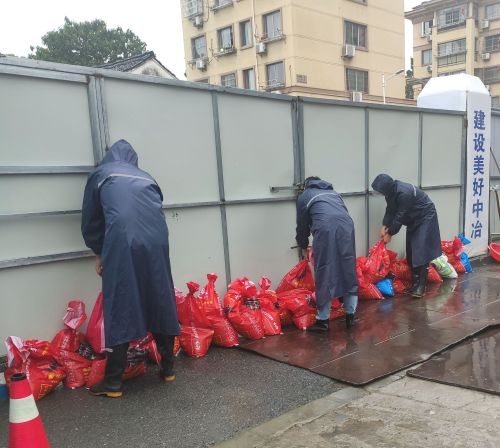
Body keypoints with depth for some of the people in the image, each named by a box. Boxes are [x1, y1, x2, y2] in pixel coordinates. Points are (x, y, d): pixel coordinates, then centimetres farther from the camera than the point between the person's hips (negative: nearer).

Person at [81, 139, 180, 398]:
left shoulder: (100, 175, 20)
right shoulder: (146, 177, 28)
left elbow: (90, 221, 22)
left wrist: (99, 253, 37)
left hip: (122, 243, -3)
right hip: (156, 241, 4)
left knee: (120, 308, 1)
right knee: (160, 302, 13)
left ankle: (113, 382, 7)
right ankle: (168, 368, 24)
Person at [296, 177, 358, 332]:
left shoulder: (304, 195, 25)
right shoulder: (333, 192, 37)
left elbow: (302, 224, 27)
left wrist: (304, 247, 44)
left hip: (325, 228, -4)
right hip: (346, 225, 4)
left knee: (325, 274, 4)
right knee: (348, 270, 14)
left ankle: (323, 320, 11)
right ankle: (350, 316, 23)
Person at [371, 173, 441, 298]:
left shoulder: (404, 193, -34)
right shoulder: (392, 191, -8)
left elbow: (400, 216, -28)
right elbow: (390, 210, 0)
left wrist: (390, 233, -18)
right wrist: (384, 226, -12)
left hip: (425, 217, -9)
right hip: (413, 218, 9)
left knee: (421, 251, -14)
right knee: (411, 251, 6)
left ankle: (421, 285, -11)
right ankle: (415, 282, 12)